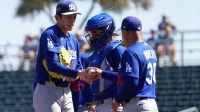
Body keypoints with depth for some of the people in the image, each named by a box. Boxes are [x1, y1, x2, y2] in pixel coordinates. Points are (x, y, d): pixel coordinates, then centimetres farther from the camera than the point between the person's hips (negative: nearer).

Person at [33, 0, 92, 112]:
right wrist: (77, 73, -29)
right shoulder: (49, 35, -10)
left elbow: (78, 66, 19)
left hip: (67, 92, 8)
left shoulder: (73, 39, 15)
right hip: (47, 90, -8)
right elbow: (52, 65, -22)